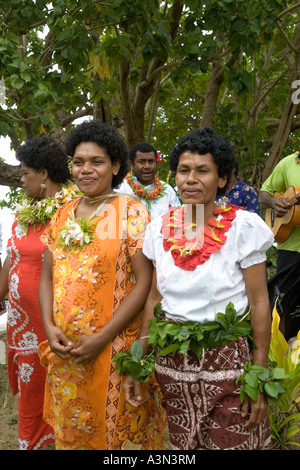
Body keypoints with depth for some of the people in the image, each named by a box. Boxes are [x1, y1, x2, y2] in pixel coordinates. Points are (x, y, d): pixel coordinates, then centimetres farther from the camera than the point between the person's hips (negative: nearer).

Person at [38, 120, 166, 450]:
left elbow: (144, 281, -13)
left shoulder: (131, 212, -8)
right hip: (64, 349, 5)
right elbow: (47, 276, 11)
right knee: (71, 429, 18)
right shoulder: (62, 215, 9)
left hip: (114, 348, -5)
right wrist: (49, 327, -5)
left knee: (117, 426, 10)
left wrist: (102, 338, -16)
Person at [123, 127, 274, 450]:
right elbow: (154, 297, 6)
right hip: (172, 361, 4)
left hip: (227, 360, -3)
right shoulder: (160, 228, -1)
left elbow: (259, 303, -10)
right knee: (181, 443, 17)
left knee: (232, 442, 7)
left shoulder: (243, 226, -12)